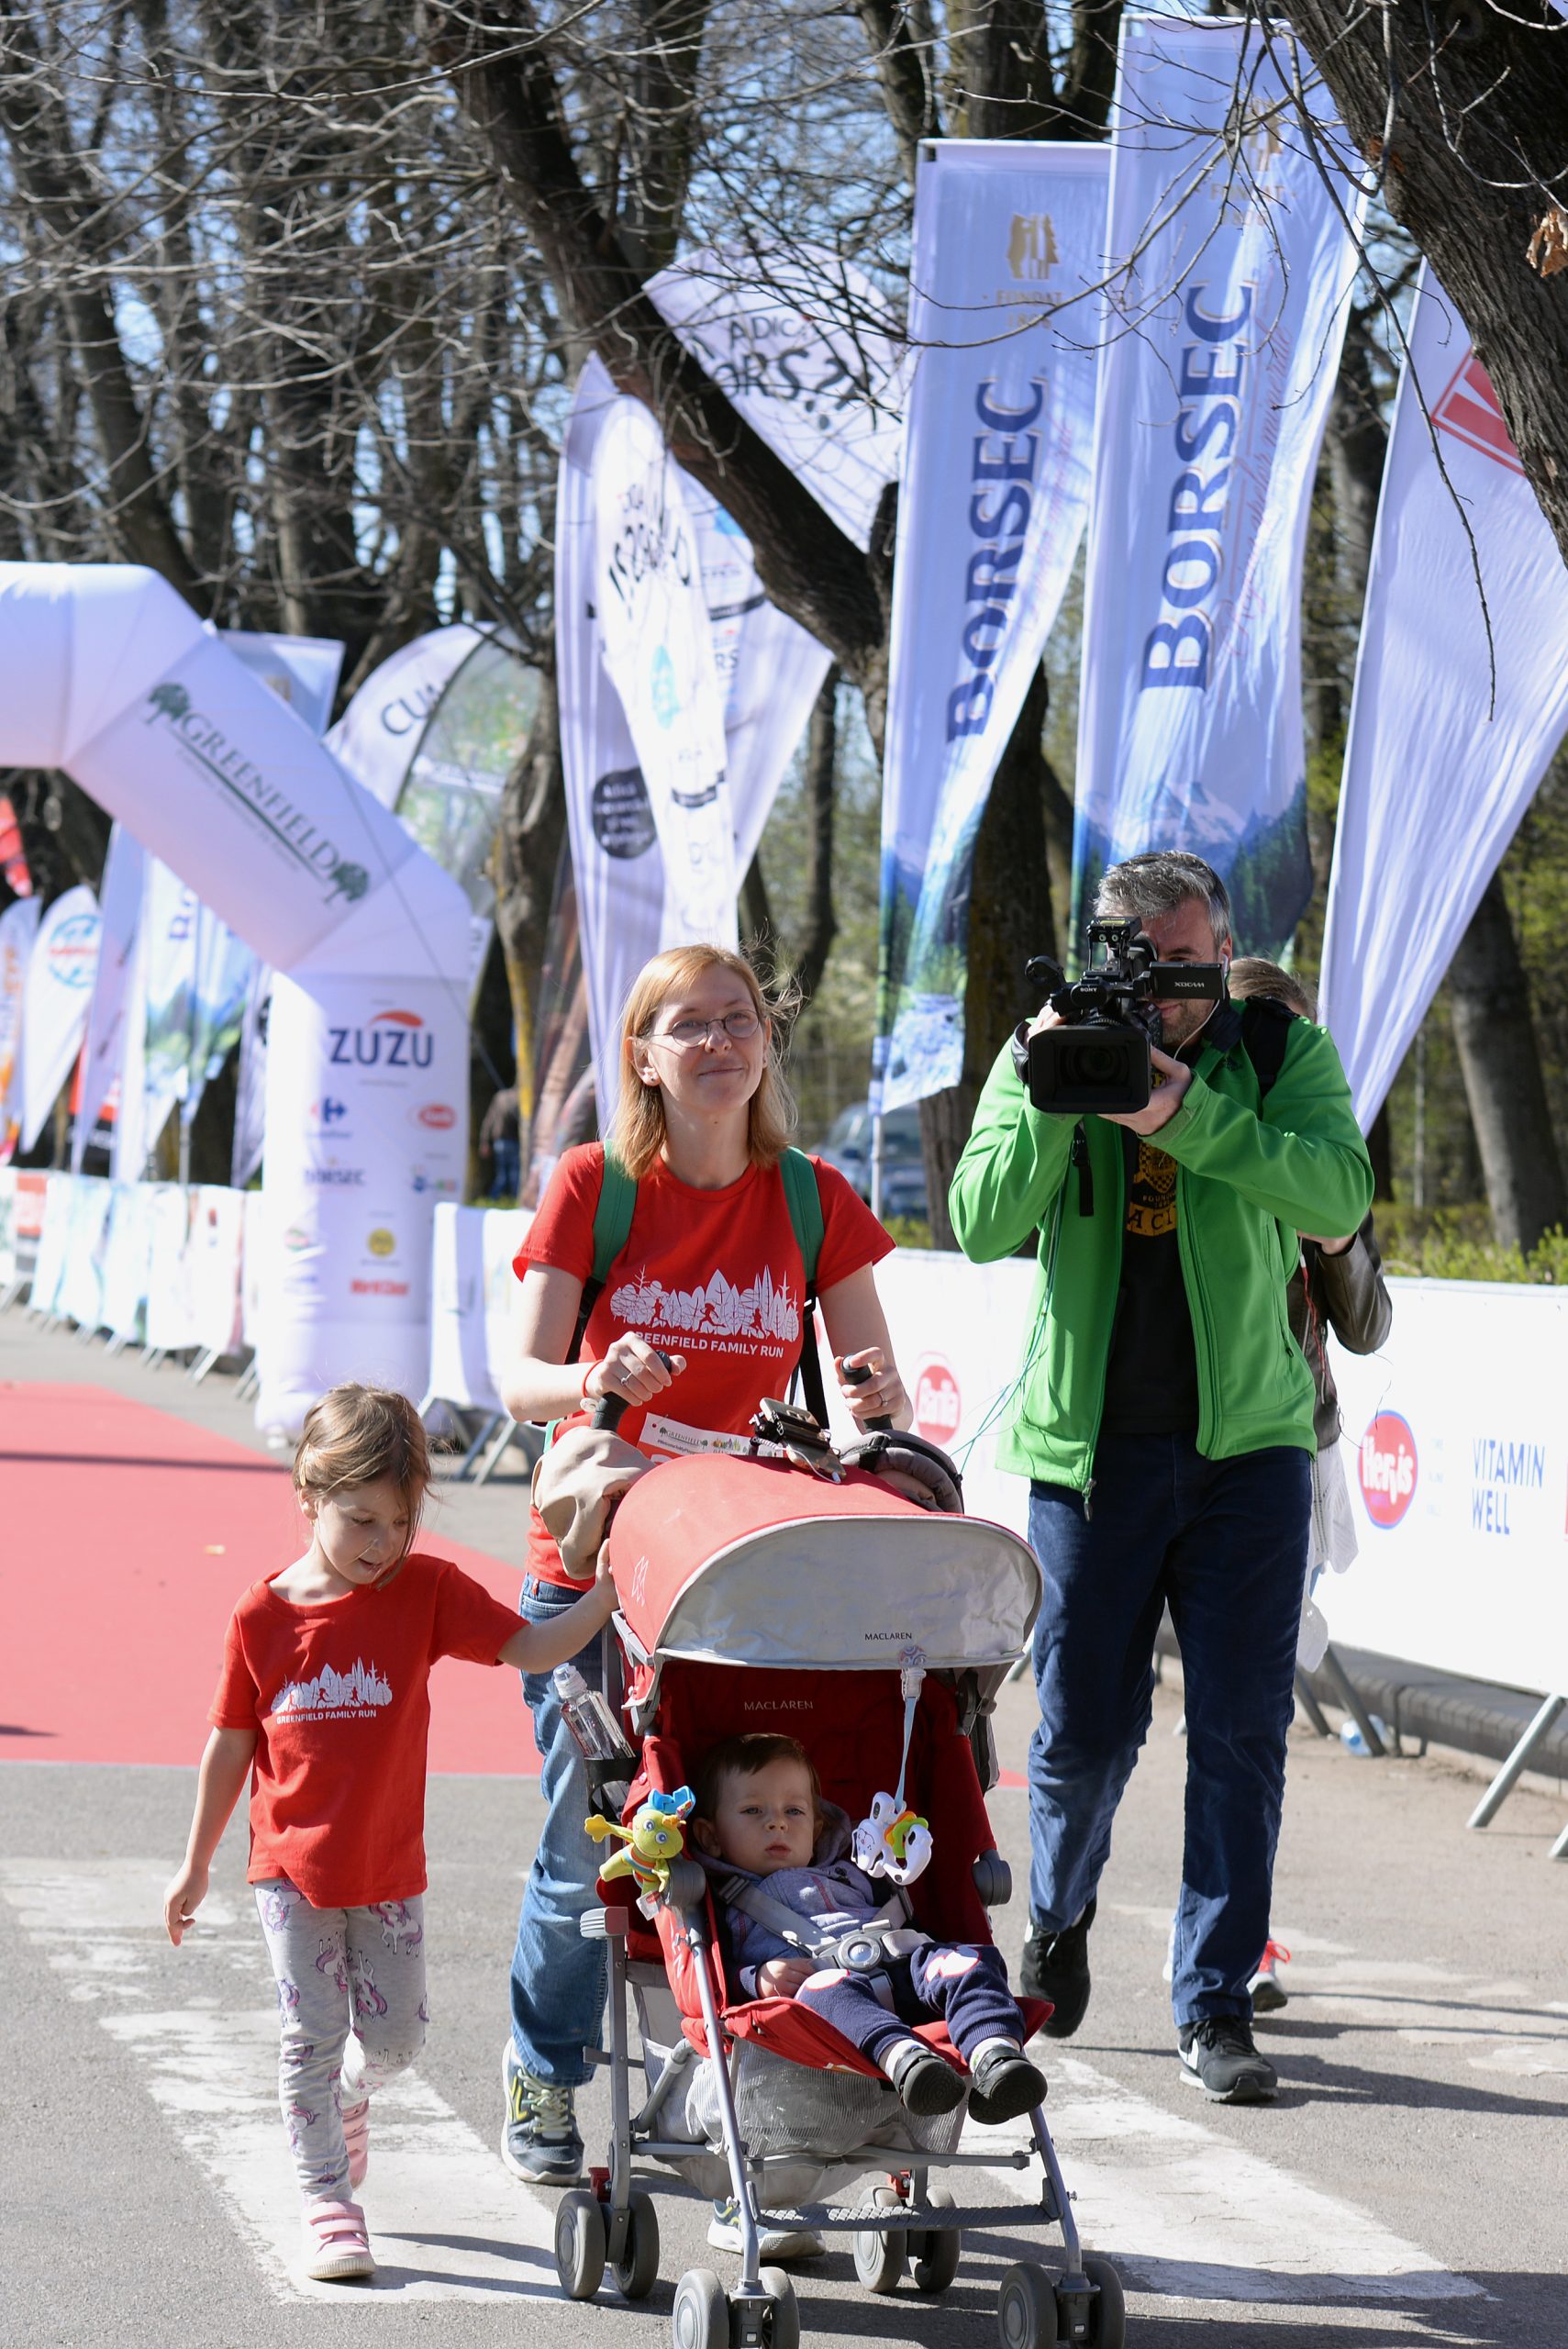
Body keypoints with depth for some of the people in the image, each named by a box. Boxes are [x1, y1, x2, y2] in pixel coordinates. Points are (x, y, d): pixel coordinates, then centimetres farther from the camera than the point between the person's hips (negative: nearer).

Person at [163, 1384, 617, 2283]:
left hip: (389, 1868, 1)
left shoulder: (429, 1590, -6)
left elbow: (531, 1649, -12)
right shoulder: (263, 1616, -7)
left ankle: (347, 2098, 41)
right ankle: (328, 2201, 8)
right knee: (312, 2033, -3)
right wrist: (197, 1866, 8)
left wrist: (604, 1597, -28)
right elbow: (231, 1745, 2)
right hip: (293, 1869, -1)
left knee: (396, 2034, 8)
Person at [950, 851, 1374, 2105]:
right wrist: (1052, 1098, -22)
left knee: (1242, 1728, -4)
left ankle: (1216, 2004, 4)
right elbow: (984, 1225, -8)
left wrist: (1188, 1114, -27)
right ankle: (1060, 1911, 35)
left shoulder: (1284, 1055, 1)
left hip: (1247, 1441, 0)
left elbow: (1340, 1196, -17)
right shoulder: (1046, 1057, 4)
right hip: (1089, 1444, 1)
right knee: (1086, 1727, 5)